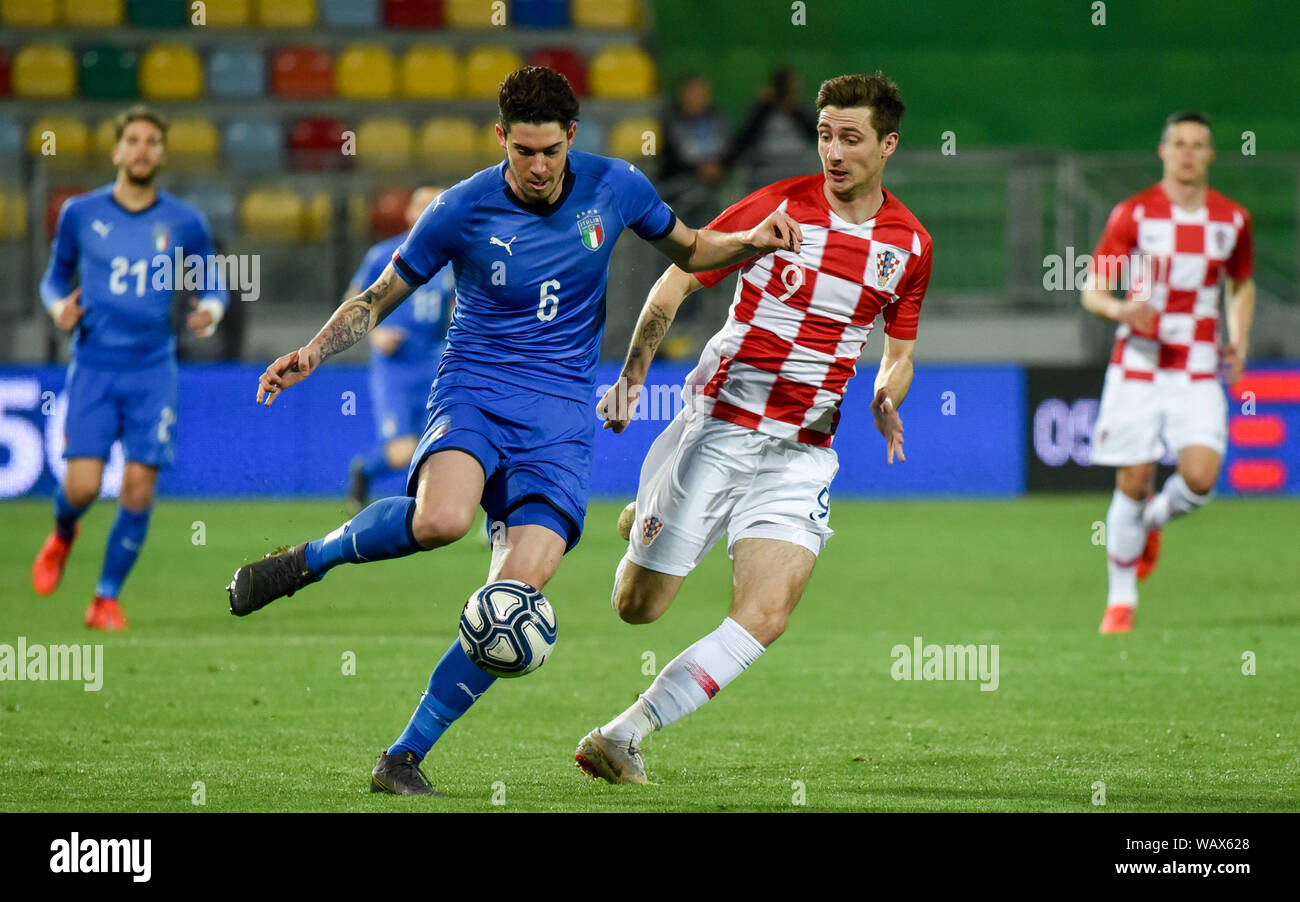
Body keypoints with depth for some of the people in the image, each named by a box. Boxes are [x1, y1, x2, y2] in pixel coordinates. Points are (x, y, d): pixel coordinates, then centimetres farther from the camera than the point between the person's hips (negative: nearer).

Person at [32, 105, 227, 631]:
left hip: (153, 371, 1)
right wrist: (59, 307, -6)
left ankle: (108, 598, 7)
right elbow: (55, 276, 16)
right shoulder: (80, 213, 3)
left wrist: (210, 311, -9)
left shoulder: (185, 224, 3)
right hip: (93, 367, -1)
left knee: (139, 487, -8)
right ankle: (62, 537, 26)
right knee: (82, 486, -11)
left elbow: (214, 286, 14)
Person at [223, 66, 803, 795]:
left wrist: (748, 243, -1)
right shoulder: (463, 211, -6)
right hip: (474, 393, -2)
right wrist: (312, 353, -9)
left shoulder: (614, 188, 1)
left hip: (561, 414, 2)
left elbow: (687, 250, 19)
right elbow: (380, 297, 6)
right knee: (442, 519, -37)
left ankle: (407, 756, -5)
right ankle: (307, 561, -8)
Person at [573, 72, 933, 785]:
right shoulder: (777, 207, -7)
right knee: (636, 608, 2)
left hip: (803, 452, 2)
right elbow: (674, 284, -1)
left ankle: (621, 736, -11)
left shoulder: (910, 244, 4)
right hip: (719, 426, -2)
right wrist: (632, 375, -13)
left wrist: (885, 400, -7)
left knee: (763, 619, -17)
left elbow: (899, 352, 16)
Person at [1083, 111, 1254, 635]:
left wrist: (1239, 341, 7)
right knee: (1133, 482, -2)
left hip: (1199, 372, 2)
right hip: (1138, 367, -2)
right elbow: (1092, 291, -1)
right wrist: (1121, 310, -24)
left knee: (1201, 478, -16)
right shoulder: (1133, 214, -3)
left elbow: (1242, 285, 23)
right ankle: (1121, 601, 13)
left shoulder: (1232, 219, 5)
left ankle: (1153, 521, 20)